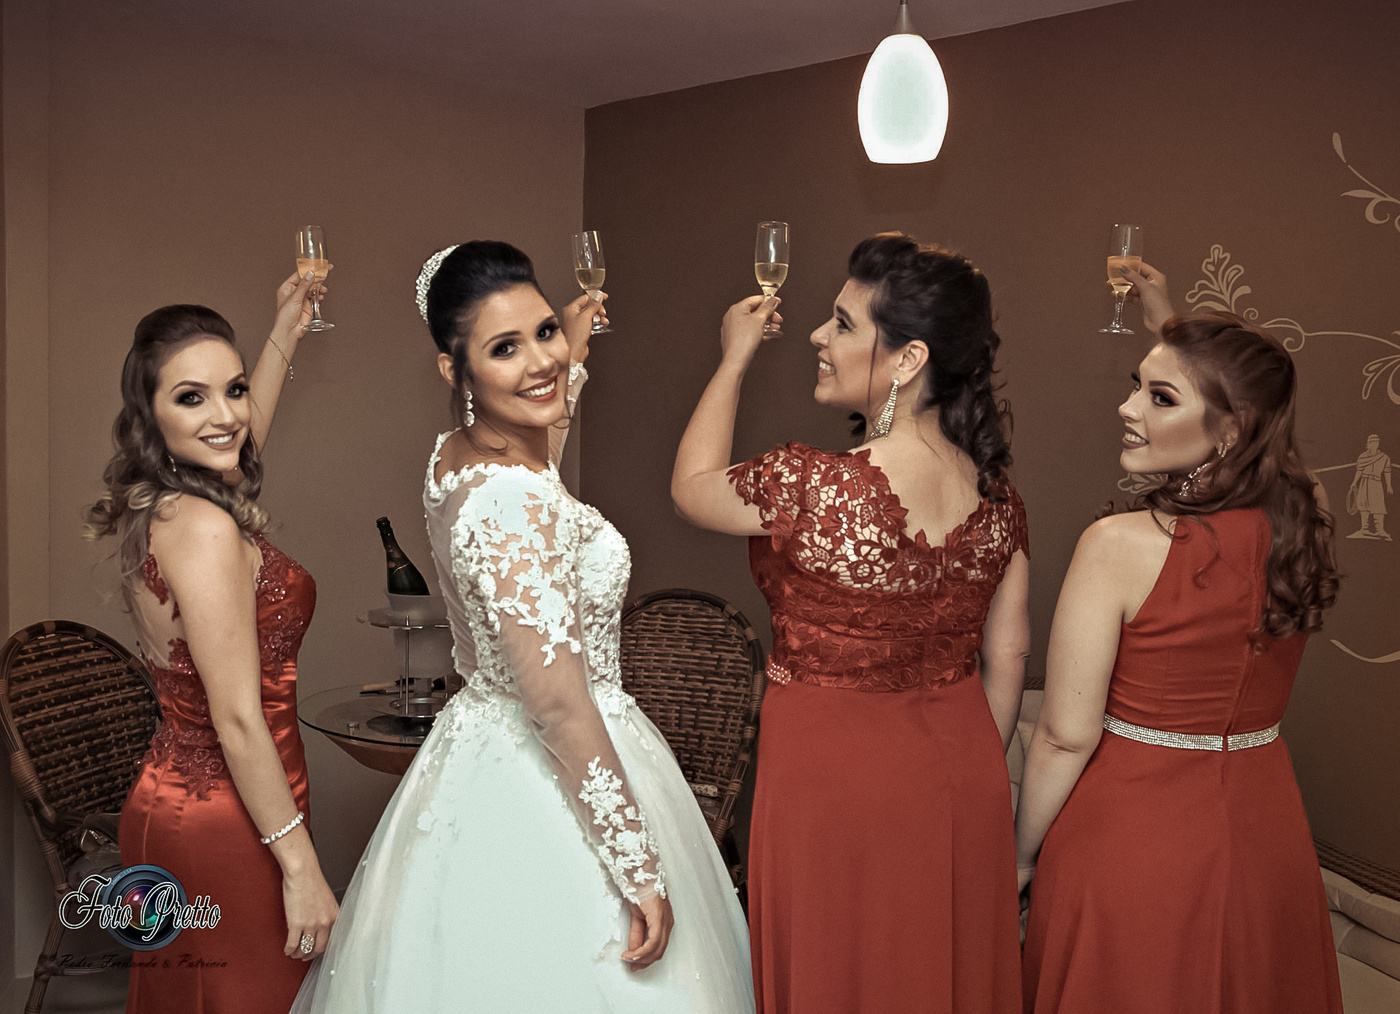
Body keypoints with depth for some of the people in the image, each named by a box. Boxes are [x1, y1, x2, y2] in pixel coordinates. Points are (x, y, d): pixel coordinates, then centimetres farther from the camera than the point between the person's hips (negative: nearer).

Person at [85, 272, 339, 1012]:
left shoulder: (152, 506, 5)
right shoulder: (204, 527, -23)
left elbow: (239, 441, 29)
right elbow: (238, 721, -23)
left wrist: (286, 331, 36)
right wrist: (300, 866, -19)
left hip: (170, 801, 10)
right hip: (225, 822, -10)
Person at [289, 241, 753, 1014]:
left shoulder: (456, 456, 0)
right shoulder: (509, 505, -28)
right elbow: (560, 705, -28)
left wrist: (572, 351, 28)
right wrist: (641, 873, -23)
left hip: (481, 748, 9)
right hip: (547, 785, -9)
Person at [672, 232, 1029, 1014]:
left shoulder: (816, 488, -24)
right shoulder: (995, 491, -5)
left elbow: (693, 486, -3)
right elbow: (1008, 656, 4)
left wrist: (735, 359, 7)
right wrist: (974, 775, 18)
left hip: (835, 775, -6)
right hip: (964, 777, 6)